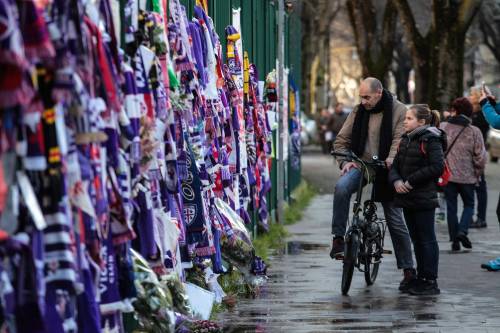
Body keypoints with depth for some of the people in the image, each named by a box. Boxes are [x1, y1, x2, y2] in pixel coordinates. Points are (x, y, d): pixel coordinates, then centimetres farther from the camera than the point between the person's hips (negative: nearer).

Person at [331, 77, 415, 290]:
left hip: (385, 170, -2)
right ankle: (338, 238, -25)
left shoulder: (398, 110, -4)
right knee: (341, 187, -31)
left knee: (396, 221, 1)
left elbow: (400, 139, -15)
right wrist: (345, 161, -9)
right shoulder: (359, 111, 5)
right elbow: (341, 140, 8)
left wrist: (390, 160, -34)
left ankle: (408, 269, 11)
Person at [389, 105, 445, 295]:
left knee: (427, 239, -4)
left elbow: (437, 167, -19)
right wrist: (396, 181, -7)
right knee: (416, 239, 13)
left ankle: (430, 282, 0)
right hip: (407, 197, 8)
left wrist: (411, 181, -17)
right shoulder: (405, 140, 14)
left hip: (424, 199, -8)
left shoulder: (431, 140, -11)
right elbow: (395, 165, 14)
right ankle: (421, 278, 21)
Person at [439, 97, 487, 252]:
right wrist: (477, 174, 9)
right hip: (467, 176, -1)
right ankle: (462, 231, -6)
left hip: (447, 175, 1)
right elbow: (480, 156, -5)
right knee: (469, 204, 16)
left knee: (451, 207, 11)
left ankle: (454, 239, 10)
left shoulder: (443, 127, -6)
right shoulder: (474, 131, -7)